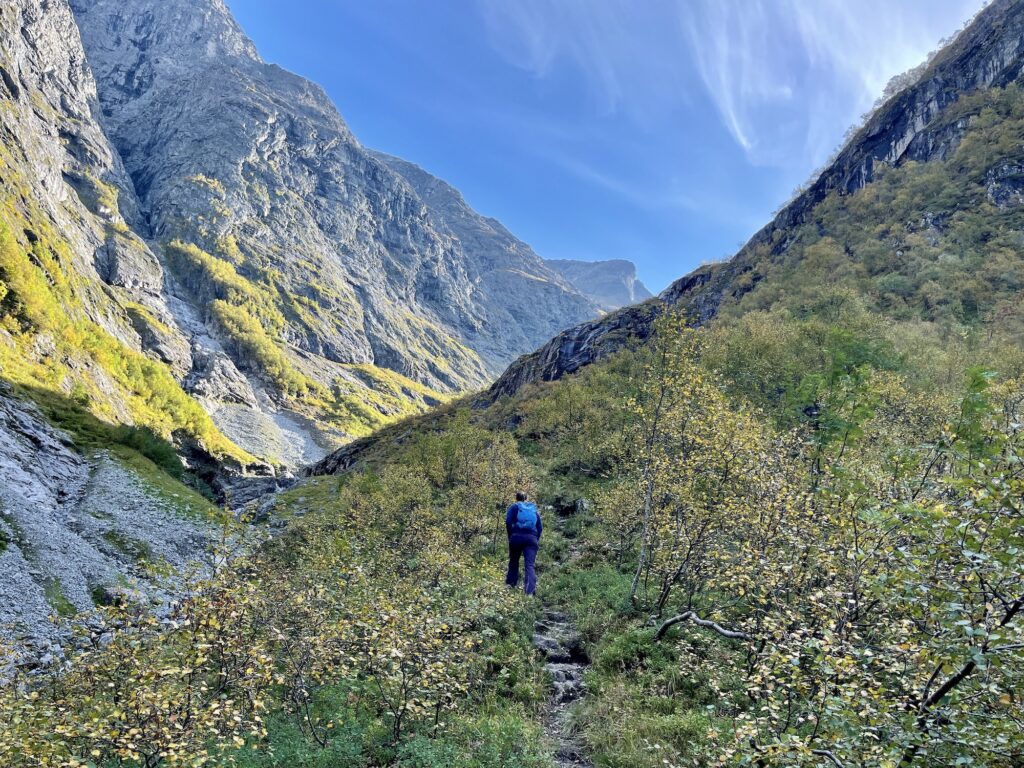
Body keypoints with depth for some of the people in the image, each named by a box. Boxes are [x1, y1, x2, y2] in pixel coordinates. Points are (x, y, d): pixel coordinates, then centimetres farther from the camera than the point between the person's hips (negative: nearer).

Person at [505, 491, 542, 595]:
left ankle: (511, 585, 19)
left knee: (513, 562, 18)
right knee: (529, 565, -7)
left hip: (517, 537, -1)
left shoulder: (514, 507, 14)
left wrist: (511, 536, 6)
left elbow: (508, 522, -1)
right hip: (532, 538, 1)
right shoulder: (534, 509, 23)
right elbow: (540, 527, 15)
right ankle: (530, 590, -22)